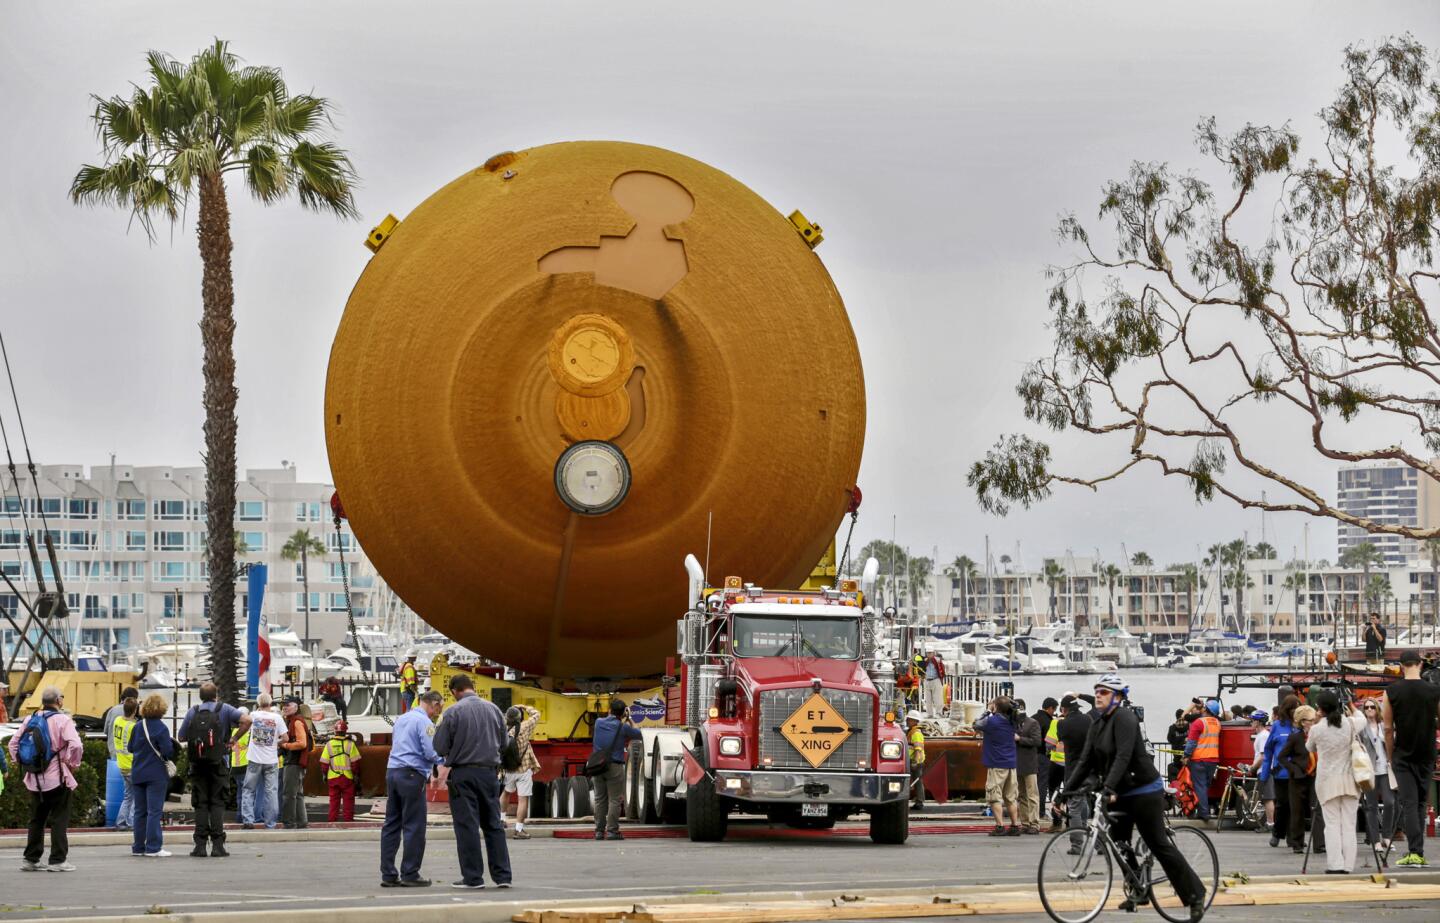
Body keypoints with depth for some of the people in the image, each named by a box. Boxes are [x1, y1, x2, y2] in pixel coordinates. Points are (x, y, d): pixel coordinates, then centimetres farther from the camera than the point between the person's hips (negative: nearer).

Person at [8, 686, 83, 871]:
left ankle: (31, 859, 16)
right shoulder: (62, 720, -11)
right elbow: (76, 745, -23)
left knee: (36, 819, 14)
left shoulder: (30, 720, 7)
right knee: (59, 820, 1)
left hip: (35, 779, 6)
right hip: (58, 779, -6)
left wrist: (22, 765, 15)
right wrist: (73, 765, -7)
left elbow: (14, 743, 10)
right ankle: (58, 860, -1)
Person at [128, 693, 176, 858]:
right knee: (154, 811, -4)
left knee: (140, 811, 12)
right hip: (156, 775, -6)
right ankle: (153, 847, -6)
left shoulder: (138, 727, 3)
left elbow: (131, 748, 11)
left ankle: (138, 847, 16)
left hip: (138, 774, 6)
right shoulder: (161, 728, -14)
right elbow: (168, 752, -17)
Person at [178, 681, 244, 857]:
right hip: (218, 764, -1)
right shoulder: (224, 709, 0)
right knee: (217, 804, 3)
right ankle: (217, 845, -3)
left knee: (200, 805, 5)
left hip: (197, 764, 1)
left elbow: (182, 737, 4)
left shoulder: (192, 712, 6)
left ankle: (200, 845, 0)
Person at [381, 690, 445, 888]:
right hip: (412, 775, -8)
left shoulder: (401, 719, 19)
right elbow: (431, 752, -15)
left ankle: (388, 874, 6)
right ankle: (410, 874, -3)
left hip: (392, 771, 8)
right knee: (414, 827, -3)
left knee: (391, 825, 7)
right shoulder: (424, 722, -7)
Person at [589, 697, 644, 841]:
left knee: (599, 799, 9)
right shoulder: (623, 727, -6)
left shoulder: (599, 723, 5)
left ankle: (599, 831, 9)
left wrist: (623, 720, 30)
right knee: (614, 800, 0)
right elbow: (637, 734, 9)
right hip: (614, 767, -4)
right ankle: (612, 830, -5)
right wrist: (629, 720, 18)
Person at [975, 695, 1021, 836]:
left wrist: (988, 711, 12)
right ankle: (1015, 826, 13)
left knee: (995, 797, -2)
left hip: (996, 765, -6)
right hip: (1011, 764, 6)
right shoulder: (1011, 722, 5)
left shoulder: (991, 721, -14)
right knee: (1011, 798, 12)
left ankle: (1000, 827, -9)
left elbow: (977, 725, 2)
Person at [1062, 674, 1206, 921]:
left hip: (1144, 791, -8)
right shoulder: (1097, 724, 7)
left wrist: (1109, 787, -39)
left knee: (1159, 845, -7)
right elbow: (1086, 760, 5)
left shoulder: (1124, 718, -18)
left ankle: (1195, 895, 0)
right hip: (1120, 792, 8)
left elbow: (1124, 756, -29)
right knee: (1119, 844, 9)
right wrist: (1067, 789, -4)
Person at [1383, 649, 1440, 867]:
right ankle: (1416, 851, 15)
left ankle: (1415, 851, -13)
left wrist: (1390, 757, 8)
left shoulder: (1392, 691, -6)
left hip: (1403, 756, -2)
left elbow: (1388, 728, -3)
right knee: (1420, 802, 14)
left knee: (1409, 803, -2)